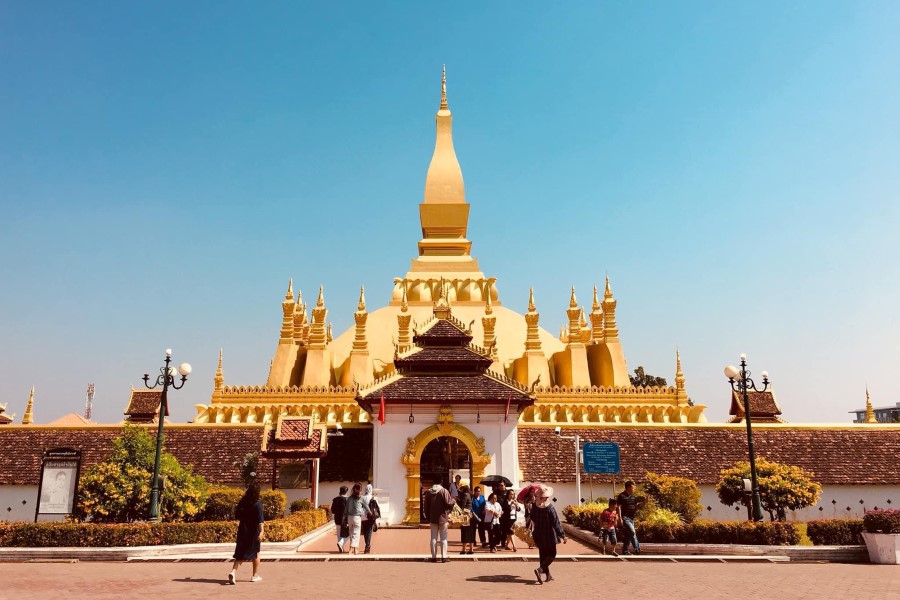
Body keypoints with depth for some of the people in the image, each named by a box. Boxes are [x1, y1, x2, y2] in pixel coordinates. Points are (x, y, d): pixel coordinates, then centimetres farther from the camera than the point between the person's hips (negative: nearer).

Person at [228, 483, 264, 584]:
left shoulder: (242, 502, 0)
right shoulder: (257, 504, -13)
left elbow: (237, 515, 11)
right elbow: (260, 520, -22)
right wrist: (261, 531, -27)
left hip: (242, 530, 3)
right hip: (253, 531, -3)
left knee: (240, 553, 7)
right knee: (255, 553, 13)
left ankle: (233, 571, -17)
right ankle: (255, 575, 21)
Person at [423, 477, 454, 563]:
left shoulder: (428, 492, 2)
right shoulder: (444, 491, -11)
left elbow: (426, 506, 5)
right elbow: (449, 503, -16)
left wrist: (428, 517, 14)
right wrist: (453, 500, 5)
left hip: (433, 518, 3)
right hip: (443, 518, -3)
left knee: (434, 538, 9)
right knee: (443, 538, 4)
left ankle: (434, 557, 9)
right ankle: (443, 557, 1)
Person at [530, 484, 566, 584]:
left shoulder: (534, 507, -7)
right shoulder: (549, 508, -21)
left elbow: (532, 520, 5)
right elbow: (556, 523, -18)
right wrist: (562, 535, -11)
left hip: (539, 535, 5)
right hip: (549, 535, -5)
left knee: (543, 554, 17)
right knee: (551, 554, 7)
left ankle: (548, 575, 21)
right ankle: (540, 569, -14)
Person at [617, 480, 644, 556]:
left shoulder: (633, 496, 11)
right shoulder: (622, 496, -10)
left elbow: (636, 506, 17)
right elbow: (619, 507, -11)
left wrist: (641, 504, -5)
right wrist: (620, 519, -17)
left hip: (631, 518, 7)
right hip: (625, 518, -7)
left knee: (628, 535, 10)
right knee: (632, 532, -17)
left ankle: (625, 551, 19)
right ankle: (637, 549, -13)